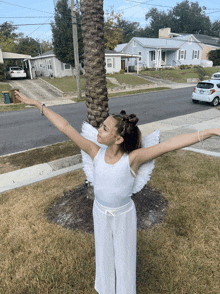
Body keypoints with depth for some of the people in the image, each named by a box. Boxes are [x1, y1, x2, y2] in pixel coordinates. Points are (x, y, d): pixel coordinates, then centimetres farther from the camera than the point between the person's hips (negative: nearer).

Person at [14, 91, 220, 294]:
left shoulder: (132, 158, -29)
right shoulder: (96, 152, -22)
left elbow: (169, 144, -38)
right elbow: (65, 127, -20)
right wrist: (37, 104, -15)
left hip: (124, 214, -3)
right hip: (100, 212, 3)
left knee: (124, 253, 22)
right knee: (104, 251, 26)